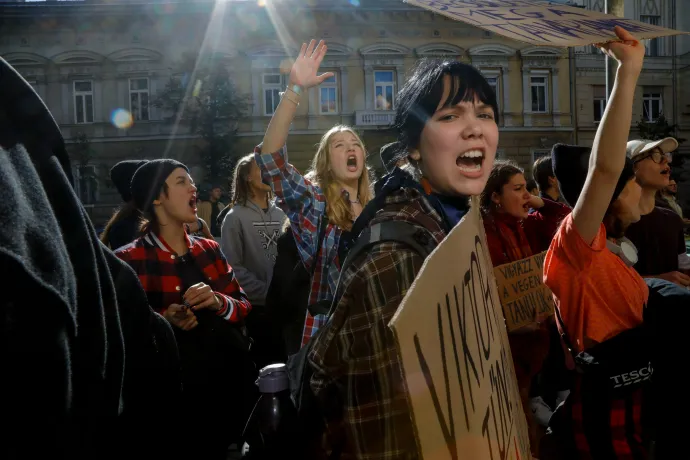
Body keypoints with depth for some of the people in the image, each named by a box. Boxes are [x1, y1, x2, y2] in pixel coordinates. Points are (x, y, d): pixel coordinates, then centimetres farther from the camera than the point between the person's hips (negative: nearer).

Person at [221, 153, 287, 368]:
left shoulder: (281, 214, 8)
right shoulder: (236, 217, -6)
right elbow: (233, 267, -12)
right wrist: (265, 292, -15)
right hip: (255, 308, -4)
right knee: (261, 366, 6)